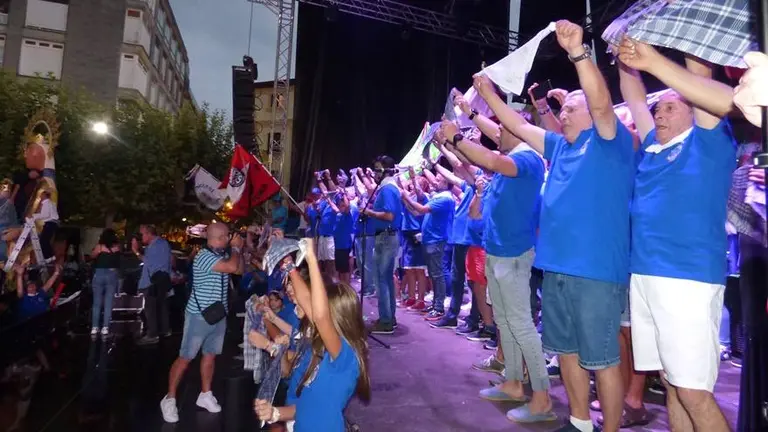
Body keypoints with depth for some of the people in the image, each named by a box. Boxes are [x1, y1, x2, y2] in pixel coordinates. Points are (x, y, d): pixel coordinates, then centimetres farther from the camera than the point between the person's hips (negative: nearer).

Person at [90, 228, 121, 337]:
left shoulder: (99, 246, -2)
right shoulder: (117, 247, 0)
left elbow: (92, 256, 15)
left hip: (99, 274, 0)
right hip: (112, 275, 0)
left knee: (97, 303, 8)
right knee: (108, 303, 3)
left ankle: (94, 328, 8)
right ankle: (105, 328, 1)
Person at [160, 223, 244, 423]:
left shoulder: (223, 255, 3)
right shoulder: (204, 256, -22)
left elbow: (240, 270, 10)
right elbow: (231, 267, -33)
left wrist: (238, 250, 0)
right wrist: (235, 248, -16)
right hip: (199, 315, -7)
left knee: (210, 355, 15)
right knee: (185, 358, 1)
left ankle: (205, 395, 27)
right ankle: (169, 399, 15)